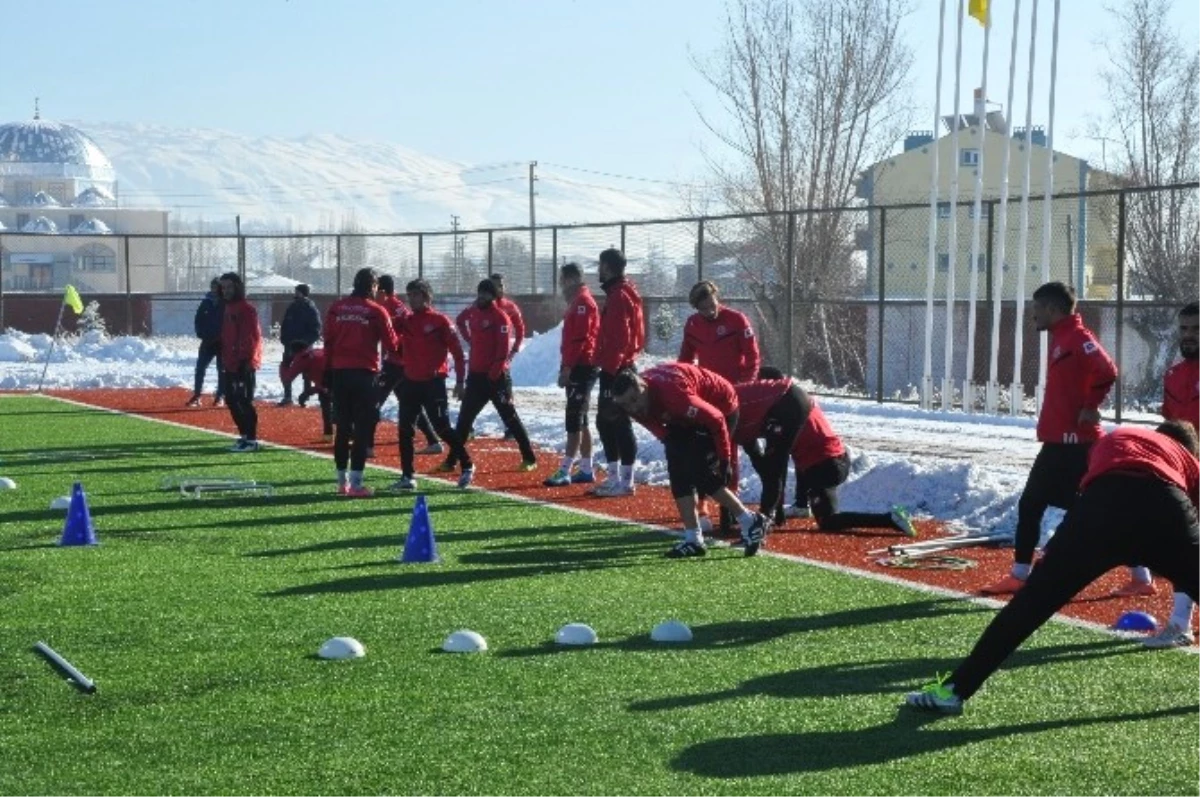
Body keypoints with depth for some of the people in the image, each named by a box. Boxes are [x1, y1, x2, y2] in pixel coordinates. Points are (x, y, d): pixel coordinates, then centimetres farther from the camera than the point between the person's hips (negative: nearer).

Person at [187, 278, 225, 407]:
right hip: (208, 341, 4)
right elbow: (198, 319, 12)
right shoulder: (206, 302, 6)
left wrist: (222, 336, -14)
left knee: (222, 370, 4)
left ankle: (220, 396, 11)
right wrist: (201, 333, -1)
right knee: (200, 367, -2)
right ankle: (197, 396, 2)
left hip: (222, 342, -4)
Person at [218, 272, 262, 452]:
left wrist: (246, 360, -21)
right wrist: (224, 359, 18)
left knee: (244, 401, -10)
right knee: (231, 400, 12)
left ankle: (251, 440, -6)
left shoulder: (246, 309, -11)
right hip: (231, 364, 10)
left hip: (244, 365, -10)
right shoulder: (228, 309, 17)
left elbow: (253, 337, -17)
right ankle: (244, 435, 21)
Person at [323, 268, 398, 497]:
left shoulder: (336, 308, 6)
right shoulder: (376, 311, -5)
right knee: (363, 428, -1)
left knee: (342, 428, 11)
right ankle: (355, 483, -6)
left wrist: (329, 367, 13)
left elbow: (328, 341, 7)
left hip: (340, 372, 4)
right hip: (364, 373, -4)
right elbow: (391, 345, -3)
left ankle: (342, 481, 15)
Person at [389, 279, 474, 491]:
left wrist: (459, 381, -9)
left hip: (434, 383, -6)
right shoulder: (405, 321, 10)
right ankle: (407, 476, 9)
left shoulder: (440, 321, -6)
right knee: (405, 429, 3)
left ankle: (467, 466, 11)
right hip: (410, 382, 6)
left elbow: (457, 351, -6)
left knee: (442, 427, -5)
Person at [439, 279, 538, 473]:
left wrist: (494, 373, -21)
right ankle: (451, 460, 13)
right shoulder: (476, 315, 13)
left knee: (510, 418, -2)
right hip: (476, 376, 7)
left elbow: (503, 349, -16)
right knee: (464, 419, 7)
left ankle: (530, 459, 6)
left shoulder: (500, 317, -10)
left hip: (496, 377, -7)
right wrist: (471, 371, 16)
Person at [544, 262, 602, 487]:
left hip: (581, 369, -10)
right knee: (580, 420, 11)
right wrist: (566, 367, 17)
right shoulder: (577, 303, 18)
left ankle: (565, 471, -13)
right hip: (578, 369, 10)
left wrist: (567, 368, -21)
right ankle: (586, 470, 16)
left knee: (574, 420, -11)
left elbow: (580, 339, -20)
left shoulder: (583, 302, -13)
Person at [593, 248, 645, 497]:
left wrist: (609, 367, -21)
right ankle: (614, 478, 20)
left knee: (619, 423, -7)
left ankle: (625, 482, -3)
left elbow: (620, 337, -21)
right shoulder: (618, 293, 17)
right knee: (605, 421, 15)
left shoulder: (619, 296, -15)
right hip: (616, 369, 11)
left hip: (616, 371, -11)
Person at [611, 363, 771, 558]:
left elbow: (716, 420, -30)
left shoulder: (673, 393, -39)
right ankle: (693, 539, 1)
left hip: (721, 408, -8)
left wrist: (724, 460, -22)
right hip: (689, 417, 8)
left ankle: (751, 523, -2)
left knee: (701, 473, -14)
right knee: (679, 470, -3)